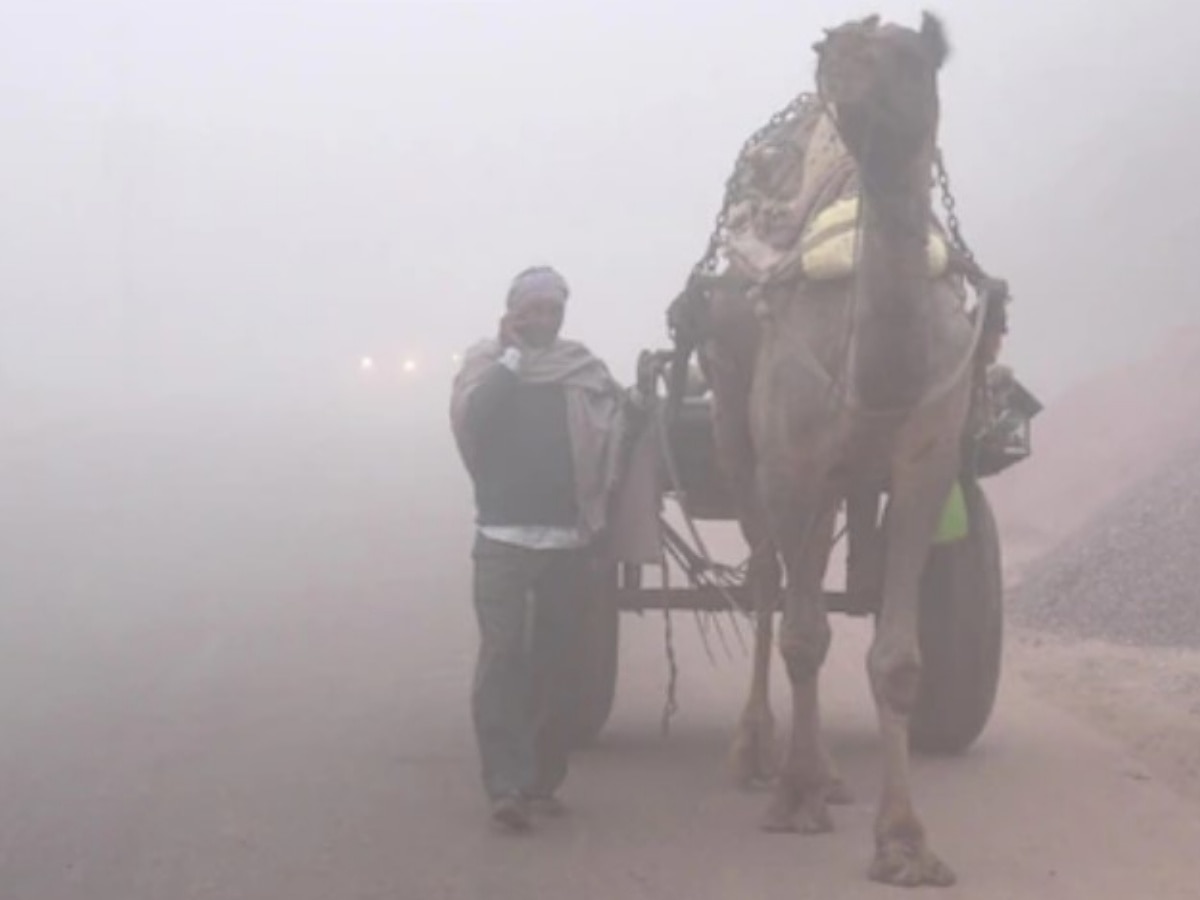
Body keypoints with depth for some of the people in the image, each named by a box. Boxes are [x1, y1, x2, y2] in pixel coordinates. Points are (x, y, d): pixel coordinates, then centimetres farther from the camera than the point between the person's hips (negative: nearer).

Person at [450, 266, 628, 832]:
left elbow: (615, 429, 2)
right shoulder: (486, 363, 7)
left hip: (569, 538, 2)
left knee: (555, 664, 5)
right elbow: (469, 418, -11)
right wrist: (512, 356, -7)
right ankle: (507, 785, -14)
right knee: (502, 657, -10)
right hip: (502, 537, -2)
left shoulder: (583, 369, 10)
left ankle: (543, 781, 14)